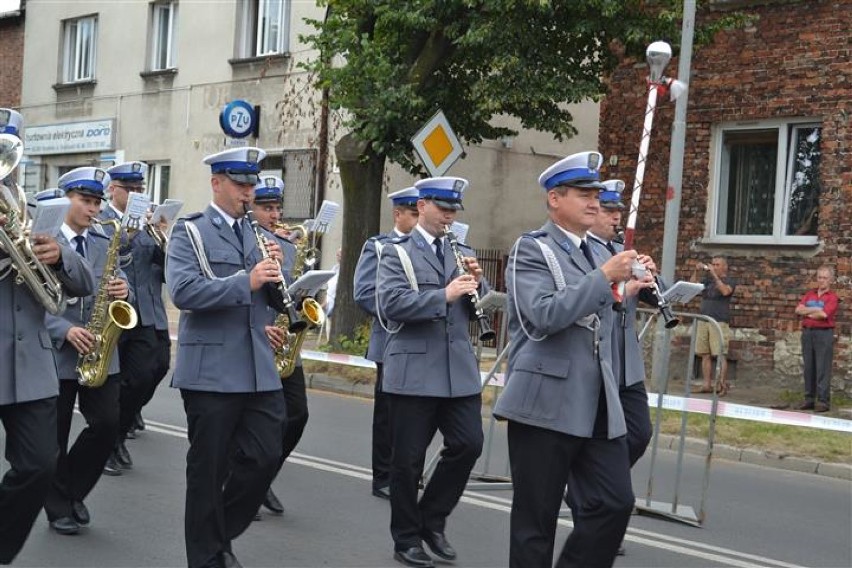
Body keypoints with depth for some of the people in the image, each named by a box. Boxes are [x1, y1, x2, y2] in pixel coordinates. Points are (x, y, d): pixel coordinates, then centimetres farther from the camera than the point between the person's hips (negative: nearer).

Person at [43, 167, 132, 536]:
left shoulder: (104, 244, 11)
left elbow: (118, 289, 11)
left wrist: (123, 293, -13)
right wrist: (64, 330, -22)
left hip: (100, 353, 4)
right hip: (55, 351, -4)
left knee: (107, 426, -3)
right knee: (55, 436, 4)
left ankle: (74, 492, 20)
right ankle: (59, 508, 20)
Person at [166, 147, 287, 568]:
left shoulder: (257, 234, 15)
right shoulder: (189, 232, -3)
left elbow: (273, 297, 16)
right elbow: (183, 291, -19)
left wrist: (273, 275, -6)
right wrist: (246, 282, -24)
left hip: (259, 369, 6)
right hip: (210, 371, -5)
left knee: (266, 457, 4)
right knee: (209, 468, 4)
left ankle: (222, 534, 25)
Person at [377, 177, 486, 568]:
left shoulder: (464, 253, 15)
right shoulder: (397, 252, -1)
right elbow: (390, 304, -16)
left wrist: (477, 284, -8)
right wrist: (444, 295, -23)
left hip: (460, 369, 5)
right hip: (414, 371, -4)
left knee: (468, 444, -1)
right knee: (408, 459, 2)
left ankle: (432, 520, 19)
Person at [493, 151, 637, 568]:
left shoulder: (597, 252, 17)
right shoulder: (531, 249, -6)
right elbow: (545, 315, -22)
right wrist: (604, 277, -20)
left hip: (598, 406, 7)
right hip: (546, 405, -7)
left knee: (615, 502, 0)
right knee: (536, 517, 2)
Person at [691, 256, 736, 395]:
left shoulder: (730, 281, 4)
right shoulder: (707, 280, 19)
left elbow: (725, 291, -16)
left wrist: (714, 275, -16)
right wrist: (696, 271, 3)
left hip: (719, 322, -5)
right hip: (703, 320, 5)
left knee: (720, 355, -9)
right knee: (705, 355, 2)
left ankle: (722, 386, -10)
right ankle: (707, 384, 3)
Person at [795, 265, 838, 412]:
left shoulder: (832, 297, -2)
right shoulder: (809, 294, 14)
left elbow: (823, 314, -17)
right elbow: (798, 309, 3)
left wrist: (806, 313, -3)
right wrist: (815, 309, -10)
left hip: (824, 333, -5)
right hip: (807, 332, 5)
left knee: (823, 368, -5)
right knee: (809, 367, 8)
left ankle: (823, 401, -3)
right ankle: (809, 399, 14)